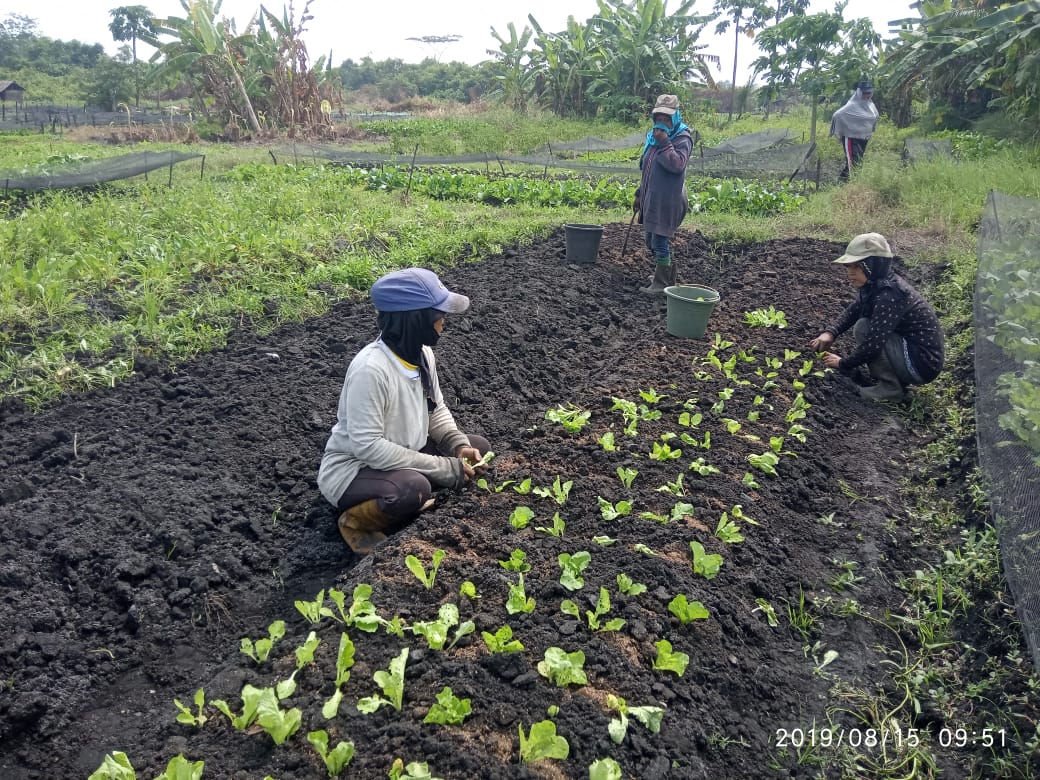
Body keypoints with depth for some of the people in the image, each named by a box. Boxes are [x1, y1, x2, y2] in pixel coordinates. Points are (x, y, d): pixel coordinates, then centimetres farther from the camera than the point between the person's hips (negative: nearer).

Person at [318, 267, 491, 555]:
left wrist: (459, 446, -13)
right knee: (413, 489, -36)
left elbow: (436, 410, 8)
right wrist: (445, 469, -27)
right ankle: (356, 520, -6)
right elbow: (367, 446, -31)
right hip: (352, 469, -8)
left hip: (401, 459, 8)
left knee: (478, 447, -1)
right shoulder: (370, 368, -30)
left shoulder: (422, 352, -5)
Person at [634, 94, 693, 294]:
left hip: (667, 201, -9)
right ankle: (664, 274, 34)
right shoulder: (653, 137, 15)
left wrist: (664, 143, -22)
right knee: (651, 241, 17)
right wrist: (639, 194, 23)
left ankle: (661, 284, 2)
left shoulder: (682, 138, -8)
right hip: (651, 199, 9)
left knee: (660, 241, -7)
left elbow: (677, 164, -24)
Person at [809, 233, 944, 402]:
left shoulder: (889, 294, -25)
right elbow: (852, 312, 12)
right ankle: (896, 378, 14)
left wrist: (843, 363, -13)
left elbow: (873, 344, -28)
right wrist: (830, 333, -6)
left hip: (923, 364, -10)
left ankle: (891, 388, -8)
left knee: (863, 328, -17)